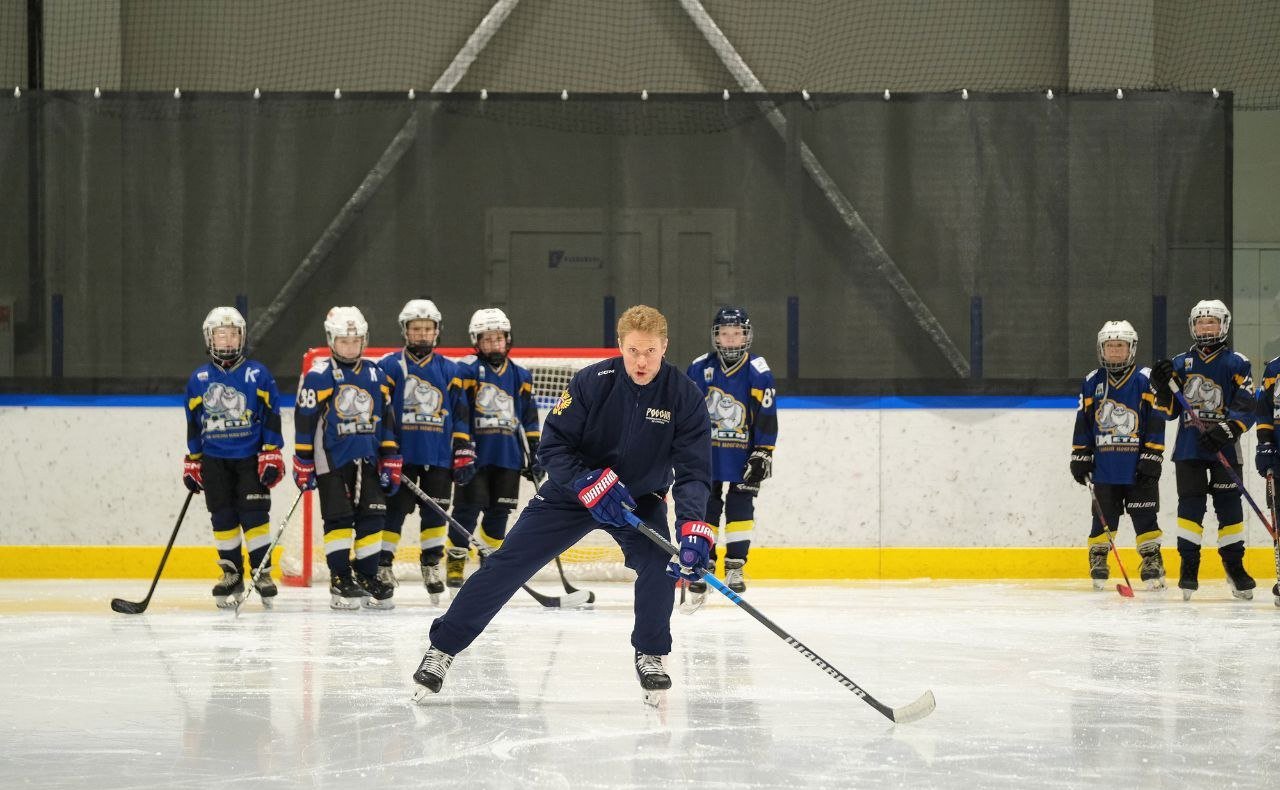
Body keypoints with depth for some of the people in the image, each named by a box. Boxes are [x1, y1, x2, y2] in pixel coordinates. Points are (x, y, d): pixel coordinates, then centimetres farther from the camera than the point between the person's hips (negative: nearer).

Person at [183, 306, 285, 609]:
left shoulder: (257, 374, 0)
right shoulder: (198, 379, 7)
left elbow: (271, 415, -1)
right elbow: (193, 424, 13)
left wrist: (271, 454, -7)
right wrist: (192, 462, 11)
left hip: (250, 457, -2)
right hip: (214, 461, 2)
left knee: (254, 515, -7)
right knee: (223, 519, 3)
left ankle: (262, 572, 1)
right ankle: (231, 575, 12)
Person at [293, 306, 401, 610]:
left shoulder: (376, 376, 9)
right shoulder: (318, 376, -6)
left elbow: (387, 420, 14)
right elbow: (304, 420, -6)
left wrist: (391, 460, 9)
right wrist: (303, 463, -8)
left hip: (367, 460, 5)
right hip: (331, 460, -5)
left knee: (372, 516, 2)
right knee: (339, 518, -5)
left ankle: (368, 577, 10)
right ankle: (340, 580, 0)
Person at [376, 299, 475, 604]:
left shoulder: (448, 370, 9)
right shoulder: (390, 367, 0)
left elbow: (460, 414, 10)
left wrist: (463, 452, 5)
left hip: (439, 457, 3)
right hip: (401, 454, -3)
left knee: (435, 511, 7)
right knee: (394, 509, -3)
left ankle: (431, 566, 18)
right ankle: (382, 564, 4)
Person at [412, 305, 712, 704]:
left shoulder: (685, 397, -19)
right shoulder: (592, 382, -20)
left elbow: (694, 471, -21)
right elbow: (552, 446, -16)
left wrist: (694, 529, -36)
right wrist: (590, 483, -32)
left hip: (641, 496, 1)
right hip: (572, 490, -1)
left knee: (658, 562, -24)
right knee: (508, 564, -8)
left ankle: (650, 656, -3)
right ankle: (442, 647, 1)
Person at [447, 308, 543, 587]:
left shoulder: (520, 376, 13)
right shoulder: (467, 371, -4)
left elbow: (529, 420, 18)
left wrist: (534, 454, 15)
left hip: (508, 456, 5)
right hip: (475, 454, -5)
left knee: (499, 511, 7)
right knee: (469, 507, -8)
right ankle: (456, 562, 0)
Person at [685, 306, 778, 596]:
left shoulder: (758, 372, -6)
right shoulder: (700, 369, 1)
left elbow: (767, 417, -5)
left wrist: (763, 454, -8)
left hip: (744, 450, -2)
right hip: (706, 449, 2)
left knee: (740, 505, -2)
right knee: (705, 506, 2)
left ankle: (735, 568, 4)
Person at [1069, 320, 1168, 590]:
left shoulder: (1146, 380, -3)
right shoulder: (1092, 383, 7)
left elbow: (1156, 421, -5)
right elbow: (1083, 422, 11)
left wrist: (1152, 458, -10)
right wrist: (1080, 456, 6)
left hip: (1138, 465, -2)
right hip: (1104, 466, 2)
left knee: (1144, 516, 0)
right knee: (1104, 516, 5)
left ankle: (1152, 560, 8)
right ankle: (1098, 559, 15)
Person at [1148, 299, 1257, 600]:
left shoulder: (1237, 364, 2)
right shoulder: (1180, 363, 11)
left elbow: (1247, 408, -6)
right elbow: (1170, 410, 11)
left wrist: (1226, 431, -21)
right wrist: (1163, 386, -7)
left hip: (1224, 449, -2)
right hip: (1189, 448, 2)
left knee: (1229, 506, 0)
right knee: (1190, 505, -3)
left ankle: (1234, 565, 10)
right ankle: (1188, 567, 1)